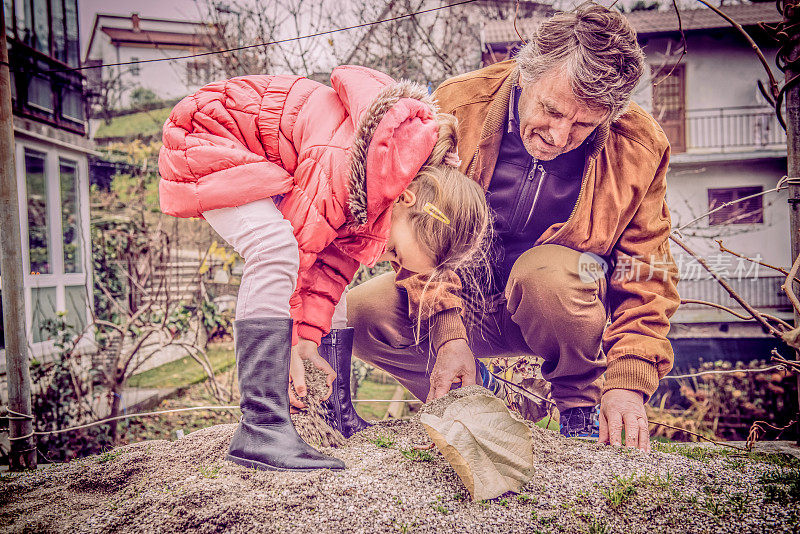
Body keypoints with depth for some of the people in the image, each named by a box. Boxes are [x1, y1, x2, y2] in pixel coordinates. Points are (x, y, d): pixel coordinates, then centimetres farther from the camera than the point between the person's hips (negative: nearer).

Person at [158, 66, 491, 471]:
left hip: (275, 163, 8)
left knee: (334, 266, 2)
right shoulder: (342, 168, -38)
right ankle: (261, 427, -29)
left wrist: (308, 336, -13)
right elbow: (297, 243, -28)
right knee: (277, 248, -32)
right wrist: (292, 347, -19)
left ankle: (339, 414, 10)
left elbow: (338, 258, -8)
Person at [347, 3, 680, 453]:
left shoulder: (639, 148, -16)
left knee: (547, 270, -38)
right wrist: (449, 334, -22)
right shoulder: (460, 104, -17)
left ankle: (584, 408, -6)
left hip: (575, 308, -1)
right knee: (361, 313, -23)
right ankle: (476, 391, 5)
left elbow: (647, 280, -10)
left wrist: (628, 381, -21)